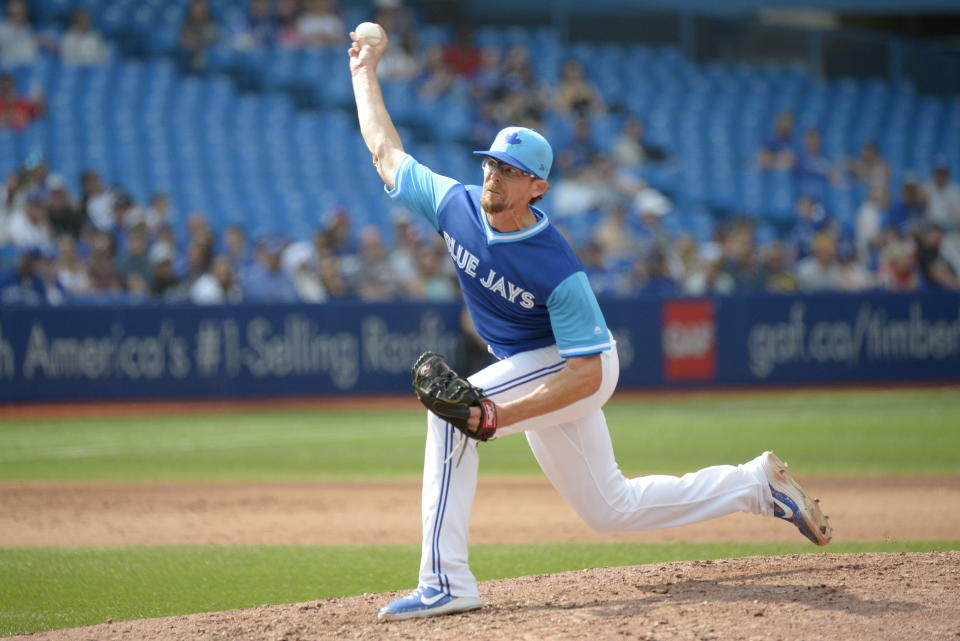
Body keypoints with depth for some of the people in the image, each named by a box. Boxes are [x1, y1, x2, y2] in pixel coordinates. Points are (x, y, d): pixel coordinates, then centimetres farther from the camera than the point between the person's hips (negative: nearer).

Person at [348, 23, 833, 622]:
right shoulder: (455, 205, -13)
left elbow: (587, 372, -30)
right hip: (533, 370, 8)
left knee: (451, 406, -28)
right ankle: (760, 483, 32)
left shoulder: (557, 270, -30)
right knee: (610, 509, 17)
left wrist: (500, 415, -38)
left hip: (571, 370, -8)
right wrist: (366, 73, 6)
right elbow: (387, 152, 3)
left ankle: (446, 582, -29)